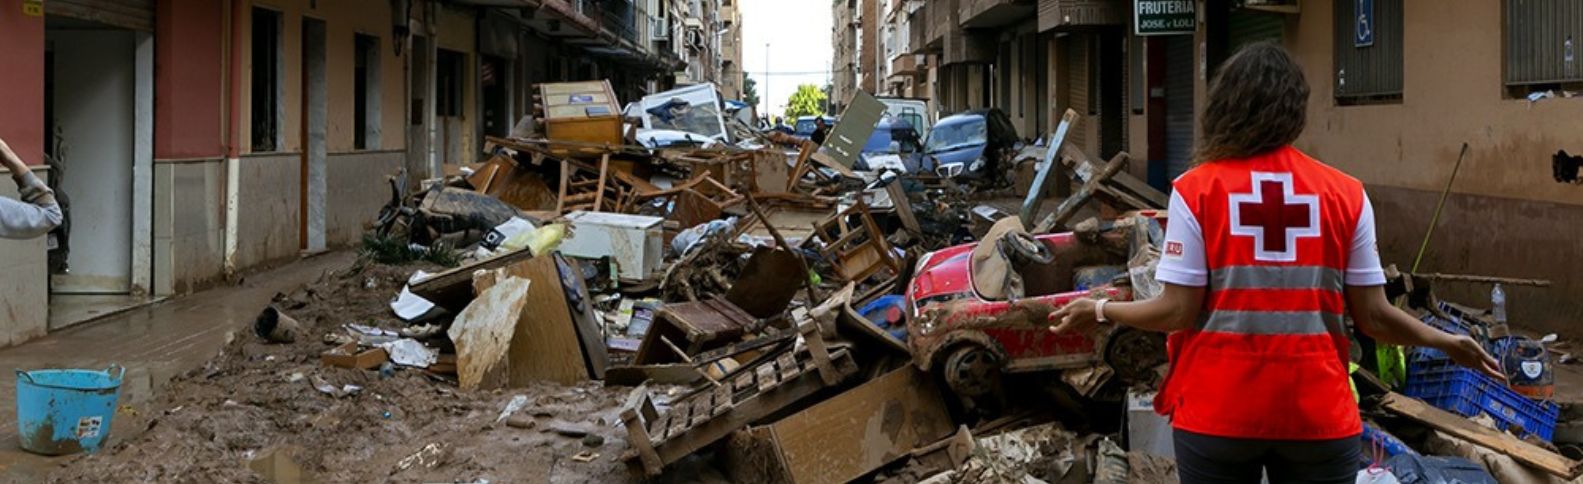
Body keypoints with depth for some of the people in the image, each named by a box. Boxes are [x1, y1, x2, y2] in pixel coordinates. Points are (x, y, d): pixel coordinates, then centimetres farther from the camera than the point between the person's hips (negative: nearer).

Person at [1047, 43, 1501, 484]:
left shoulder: (1195, 190, -6)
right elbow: (1373, 316, 1)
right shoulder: (1346, 194, -1)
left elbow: (1178, 312, -8)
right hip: (1318, 413, 1)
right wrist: (1447, 342, 19)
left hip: (1217, 412, -1)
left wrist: (1100, 310, 9)